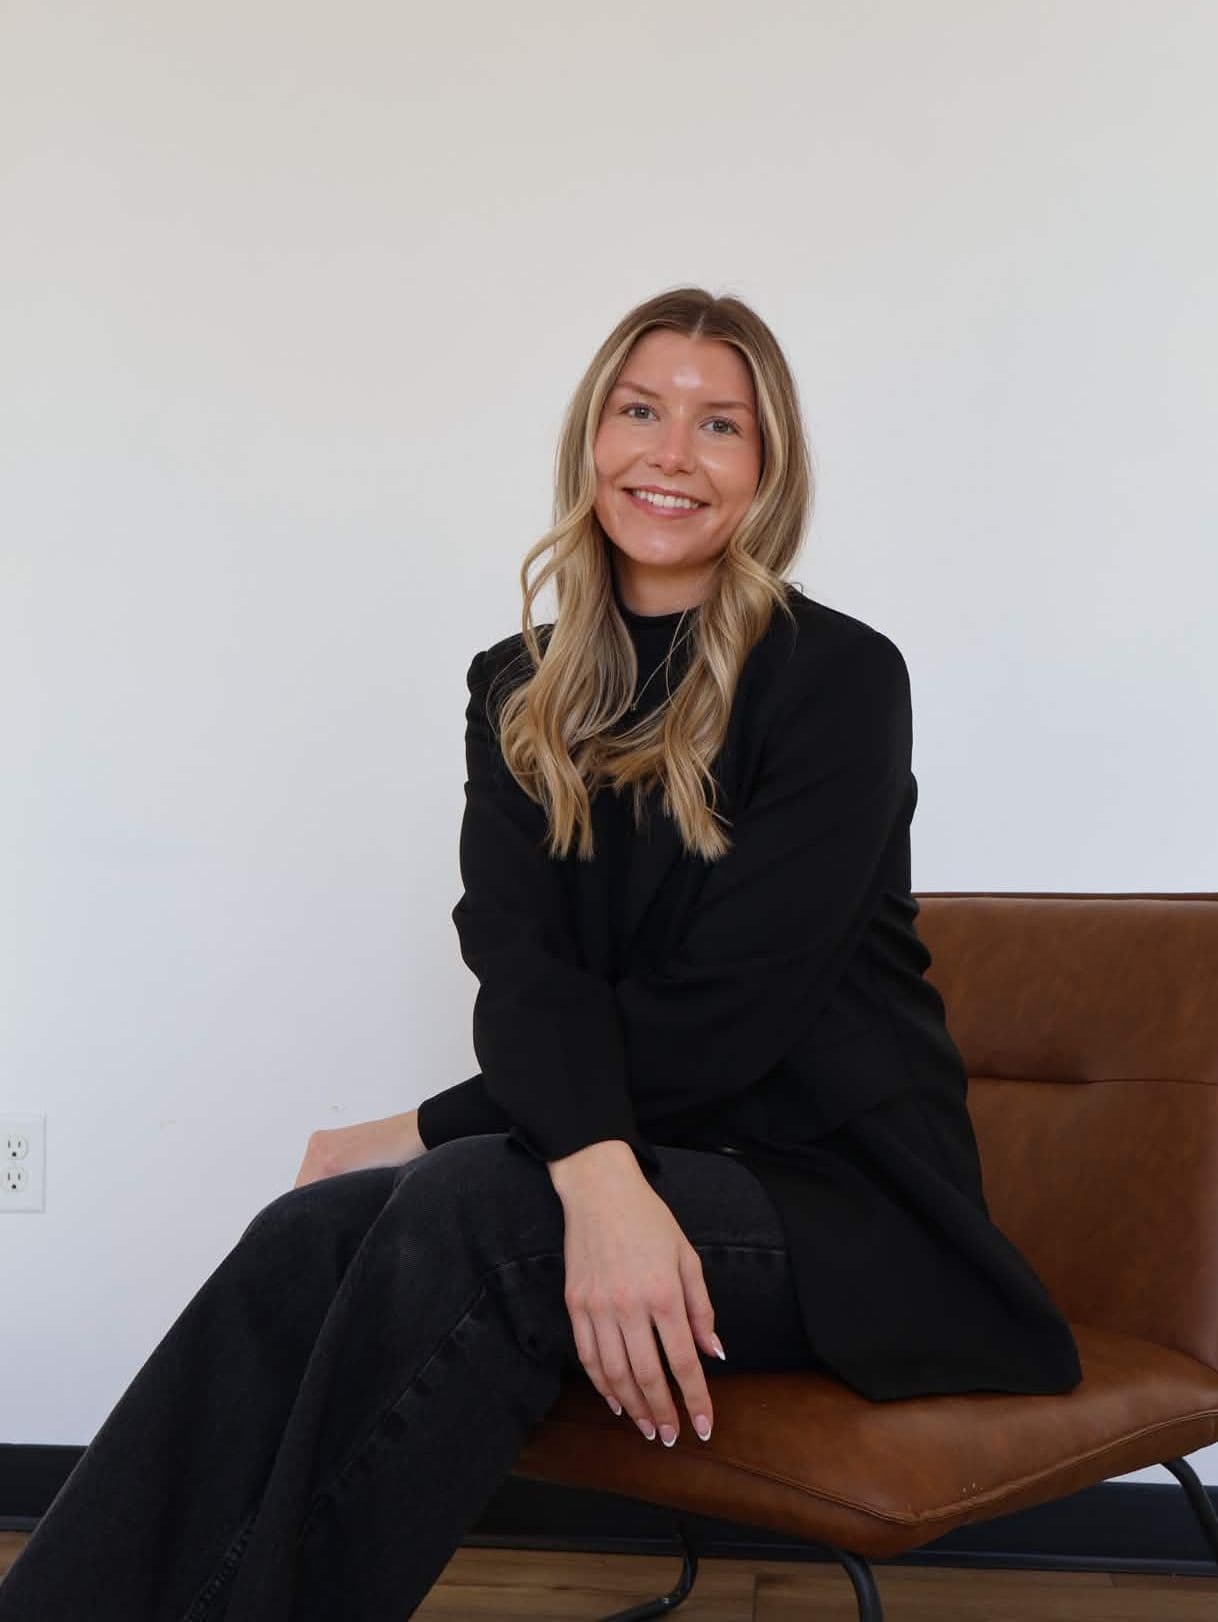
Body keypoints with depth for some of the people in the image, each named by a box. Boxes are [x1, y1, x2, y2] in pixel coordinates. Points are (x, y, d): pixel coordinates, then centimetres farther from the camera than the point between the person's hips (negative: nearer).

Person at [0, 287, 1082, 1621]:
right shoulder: (522, 693, 7)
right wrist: (598, 1173, -30)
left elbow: (723, 1007, -15)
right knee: (311, 1235, -25)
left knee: (464, 1213, -32)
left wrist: (430, 1135, -12)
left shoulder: (838, 677, -8)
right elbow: (521, 968, -8)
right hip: (637, 1165, 4)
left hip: (835, 1187, -4)